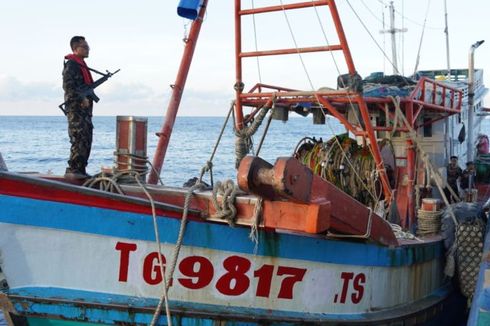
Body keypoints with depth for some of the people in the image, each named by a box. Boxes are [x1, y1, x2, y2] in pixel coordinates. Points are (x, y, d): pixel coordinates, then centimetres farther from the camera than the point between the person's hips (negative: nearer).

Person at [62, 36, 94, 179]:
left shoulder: (81, 65, 22)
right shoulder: (71, 65, -9)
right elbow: (68, 86, -20)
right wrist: (81, 99, -23)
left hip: (85, 109, 10)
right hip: (76, 108, -10)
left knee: (86, 140, 9)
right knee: (79, 140, -13)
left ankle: (80, 170, 13)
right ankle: (72, 170, -11)